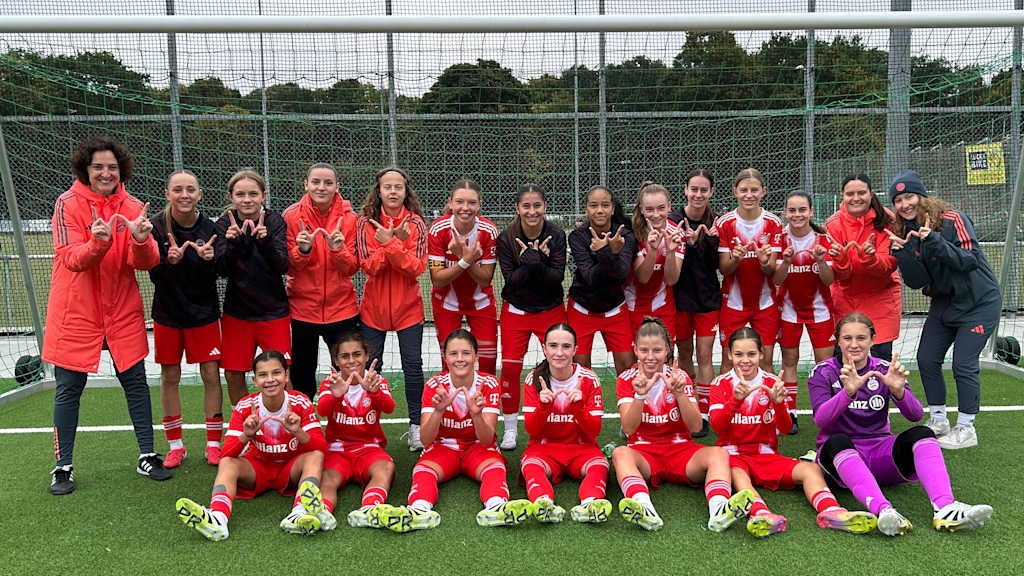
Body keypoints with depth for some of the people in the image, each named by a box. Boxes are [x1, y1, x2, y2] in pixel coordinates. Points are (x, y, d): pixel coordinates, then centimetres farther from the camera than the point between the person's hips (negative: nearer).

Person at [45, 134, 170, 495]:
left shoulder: (133, 208, 1)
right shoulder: (68, 204, -7)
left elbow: (146, 262, -8)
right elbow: (72, 259, -16)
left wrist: (141, 240, -30)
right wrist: (98, 242, -36)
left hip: (123, 313, 3)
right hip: (76, 313, -2)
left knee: (136, 382, 6)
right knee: (68, 388, 5)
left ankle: (147, 457, 19)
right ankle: (63, 467, 18)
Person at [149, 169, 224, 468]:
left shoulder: (209, 228, -5)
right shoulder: (157, 227, -7)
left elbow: (218, 273, -6)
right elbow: (154, 275, -10)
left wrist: (209, 259, -27)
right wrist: (170, 261, -30)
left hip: (204, 312, 0)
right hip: (168, 313, 0)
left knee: (211, 375, 0)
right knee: (169, 377, 7)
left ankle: (213, 443, 12)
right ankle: (175, 445, 20)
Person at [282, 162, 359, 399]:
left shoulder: (349, 218, -2)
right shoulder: (291, 216, -2)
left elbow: (352, 268, -4)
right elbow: (287, 265, -1)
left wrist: (338, 248, -22)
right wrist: (302, 250, -21)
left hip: (341, 308, 0)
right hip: (302, 307, 0)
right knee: (302, 377, 11)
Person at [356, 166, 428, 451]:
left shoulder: (415, 223, -4)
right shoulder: (366, 222, -3)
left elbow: (417, 267, -14)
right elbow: (368, 266, -12)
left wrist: (390, 243, -25)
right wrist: (396, 241, -24)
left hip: (408, 306, -1)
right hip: (374, 305, 1)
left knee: (413, 365, 0)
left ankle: (416, 426, 11)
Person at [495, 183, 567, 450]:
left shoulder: (556, 235, -9)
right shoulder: (506, 238, -10)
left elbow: (557, 278, -13)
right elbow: (511, 280, -14)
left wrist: (537, 261, -28)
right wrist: (531, 261, -28)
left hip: (551, 310, 0)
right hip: (516, 310, 0)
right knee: (510, 367, -4)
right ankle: (510, 428, 12)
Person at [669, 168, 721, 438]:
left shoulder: (716, 223, -1)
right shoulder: (673, 220, -5)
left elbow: (715, 264, -5)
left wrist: (709, 241, -21)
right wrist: (688, 244, -26)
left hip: (708, 296, 0)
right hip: (680, 295, 0)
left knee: (704, 357, 0)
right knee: (684, 355, 12)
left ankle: (703, 414, 7)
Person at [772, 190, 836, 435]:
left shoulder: (823, 239, -7)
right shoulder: (781, 239, -6)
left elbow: (829, 280, -10)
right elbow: (776, 279, -11)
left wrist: (820, 261, -29)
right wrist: (786, 261, -30)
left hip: (819, 307, 0)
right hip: (789, 308, 1)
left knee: (825, 361, -2)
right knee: (789, 360, 2)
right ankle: (789, 414, 8)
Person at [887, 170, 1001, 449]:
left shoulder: (953, 220, -19)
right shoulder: (905, 232, -2)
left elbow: (971, 260, -27)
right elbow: (917, 281, -7)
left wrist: (934, 241, -37)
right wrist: (901, 252, -23)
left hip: (978, 302, -7)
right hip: (943, 303, 7)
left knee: (963, 364, -9)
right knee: (926, 359, 5)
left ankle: (966, 429, 6)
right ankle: (938, 421, 21)